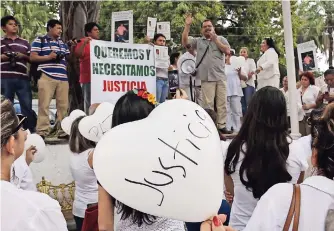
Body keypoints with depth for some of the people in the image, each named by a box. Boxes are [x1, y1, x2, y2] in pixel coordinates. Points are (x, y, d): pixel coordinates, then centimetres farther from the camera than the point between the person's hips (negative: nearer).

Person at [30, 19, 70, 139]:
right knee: (44, 105, -7)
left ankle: (63, 131, 10)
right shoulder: (39, 41, 7)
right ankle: (42, 132, -6)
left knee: (63, 105, 3)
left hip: (63, 78, 6)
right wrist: (49, 57, -11)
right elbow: (32, 57, -2)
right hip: (47, 77, -5)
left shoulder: (63, 43, 24)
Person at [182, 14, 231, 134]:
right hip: (207, 78, -1)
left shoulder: (221, 39, 14)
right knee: (208, 104, -3)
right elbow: (184, 43, 3)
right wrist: (187, 25, -1)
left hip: (221, 77, 1)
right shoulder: (198, 41, 14)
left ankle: (222, 126, 7)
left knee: (222, 103, 2)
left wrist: (215, 40, -3)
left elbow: (227, 51, 0)